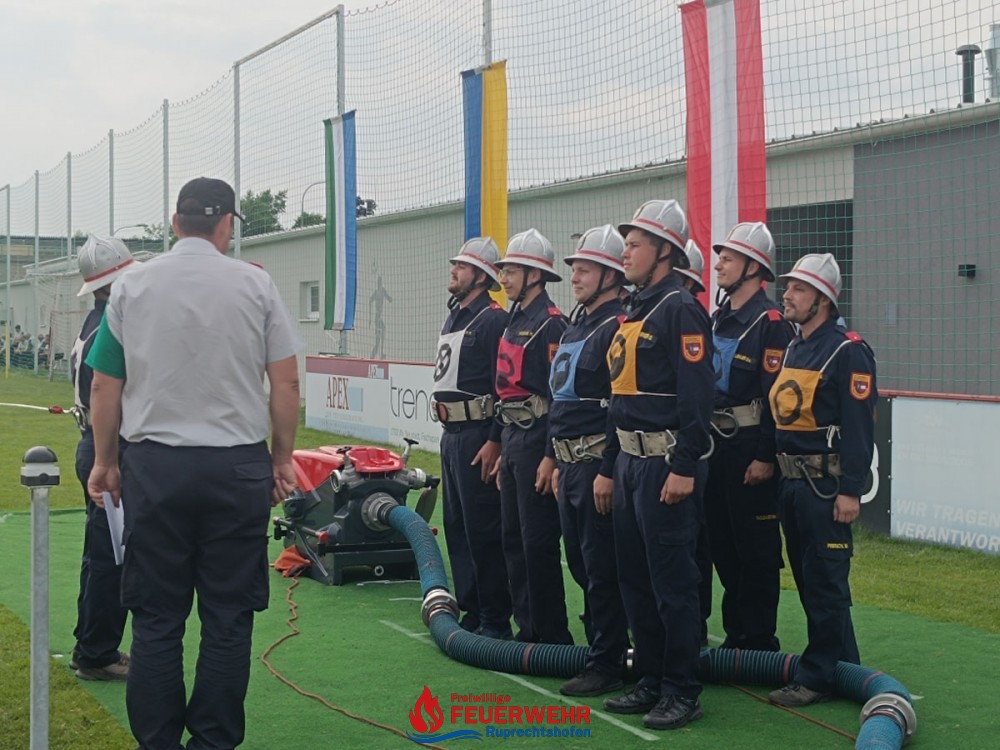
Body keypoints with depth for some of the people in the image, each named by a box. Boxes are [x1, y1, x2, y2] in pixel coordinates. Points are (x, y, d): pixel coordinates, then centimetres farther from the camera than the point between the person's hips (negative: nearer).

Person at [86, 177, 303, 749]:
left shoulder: (132, 287, 2)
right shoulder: (255, 285, -1)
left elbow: (105, 388, 5)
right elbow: (286, 384, -1)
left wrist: (105, 461, 17)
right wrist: (282, 458, 11)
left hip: (154, 466, 1)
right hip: (237, 470, -1)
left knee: (157, 619, 8)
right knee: (228, 618, 6)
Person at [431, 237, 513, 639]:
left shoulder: (494, 319, -13)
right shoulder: (454, 316, 17)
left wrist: (494, 441, -22)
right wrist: (449, 430, 19)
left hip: (477, 434, -10)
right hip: (451, 433, 10)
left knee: (482, 530, -6)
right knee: (456, 525, 13)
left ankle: (495, 620, 1)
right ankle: (471, 610, 21)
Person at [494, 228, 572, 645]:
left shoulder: (550, 324, -13)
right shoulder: (515, 322, 16)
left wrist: (551, 457, -21)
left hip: (536, 440, -10)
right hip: (512, 438, 10)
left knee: (538, 543, -6)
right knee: (513, 538, 12)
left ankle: (553, 637, 2)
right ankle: (527, 628, 20)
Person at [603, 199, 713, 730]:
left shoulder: (680, 309, -13)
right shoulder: (634, 310, 16)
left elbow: (696, 394, -19)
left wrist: (685, 467, -22)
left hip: (666, 463, -10)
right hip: (630, 460, 10)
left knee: (673, 581, -3)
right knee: (635, 577, 14)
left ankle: (683, 692, 5)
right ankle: (650, 680, 23)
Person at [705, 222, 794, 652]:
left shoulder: (770, 323, -12)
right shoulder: (718, 319, 14)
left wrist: (765, 456, -20)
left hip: (750, 449, -8)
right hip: (715, 446, 8)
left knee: (757, 550, 0)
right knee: (722, 544, 12)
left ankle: (761, 643, 7)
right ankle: (735, 634, 22)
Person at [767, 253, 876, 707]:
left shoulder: (848, 352, -12)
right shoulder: (793, 349, 15)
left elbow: (859, 428, -16)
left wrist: (850, 491, -20)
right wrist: (772, 468, 16)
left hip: (825, 485, -9)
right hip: (791, 482, 9)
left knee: (825, 584, -4)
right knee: (808, 580, 14)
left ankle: (817, 677, 3)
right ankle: (845, 667, 25)